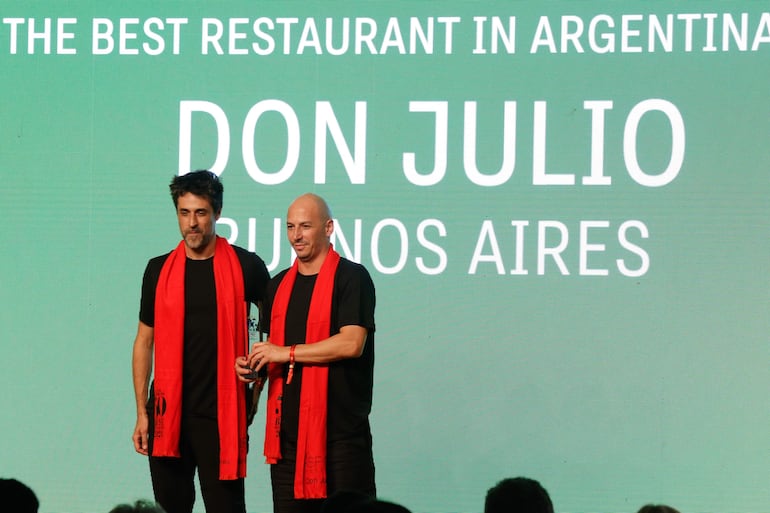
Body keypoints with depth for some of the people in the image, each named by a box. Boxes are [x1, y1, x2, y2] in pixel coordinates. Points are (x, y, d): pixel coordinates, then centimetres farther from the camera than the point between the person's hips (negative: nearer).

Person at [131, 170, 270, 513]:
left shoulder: (245, 267, -1)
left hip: (222, 414, -3)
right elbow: (144, 342, 12)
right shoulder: (159, 270, 7)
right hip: (168, 412, 3)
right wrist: (142, 413, 9)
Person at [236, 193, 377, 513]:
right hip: (288, 428, 6)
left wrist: (288, 353, -14)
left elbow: (351, 343, -16)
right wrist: (255, 366, 5)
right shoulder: (280, 285, 17)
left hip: (341, 429, -6)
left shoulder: (351, 278, -5)